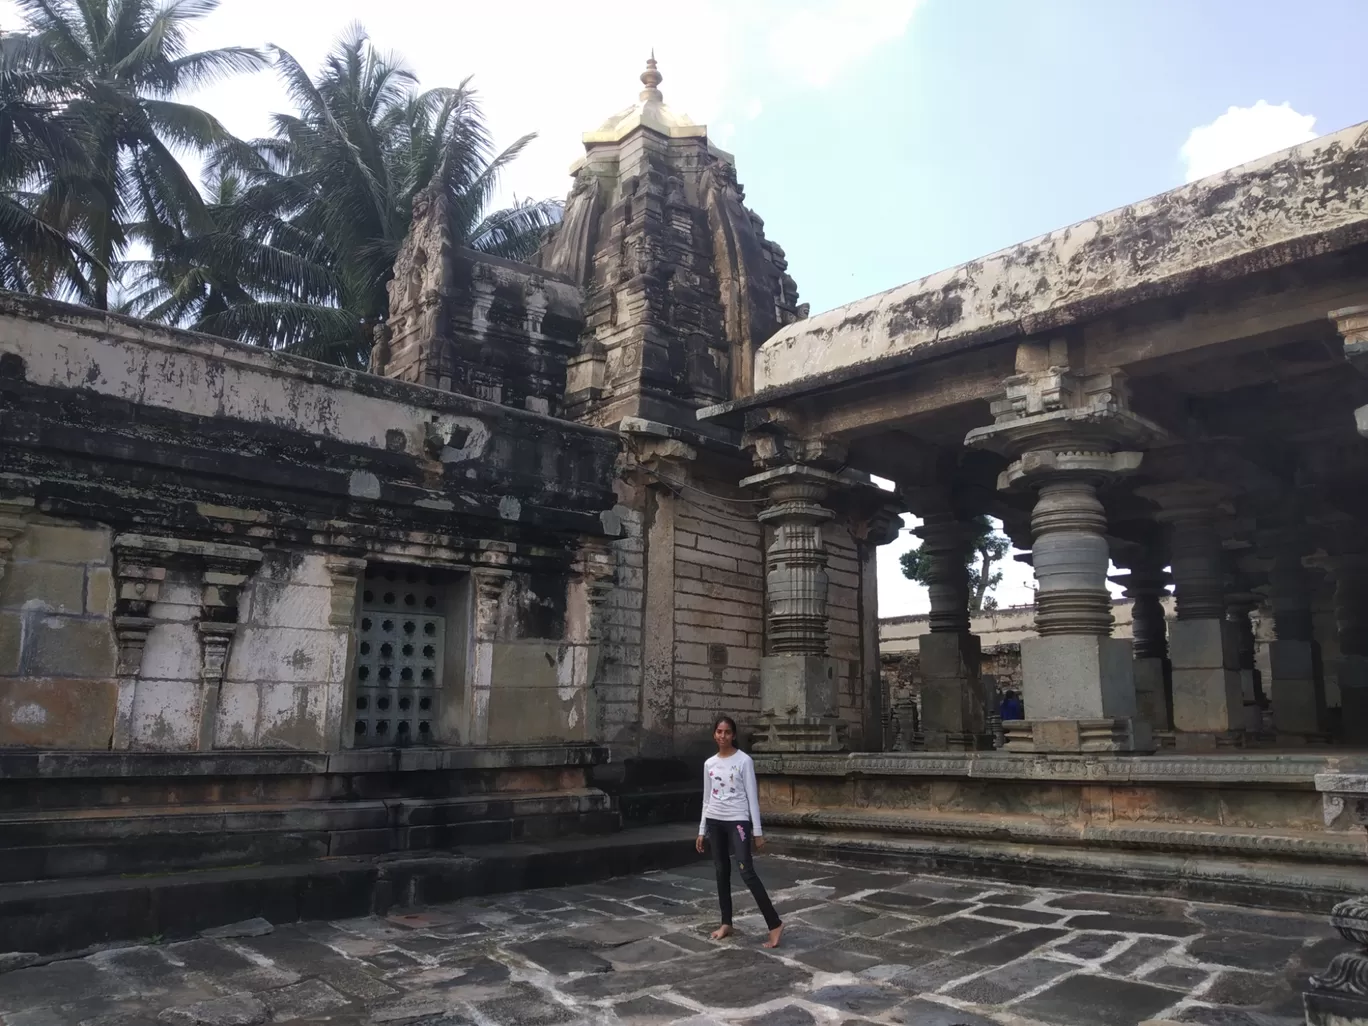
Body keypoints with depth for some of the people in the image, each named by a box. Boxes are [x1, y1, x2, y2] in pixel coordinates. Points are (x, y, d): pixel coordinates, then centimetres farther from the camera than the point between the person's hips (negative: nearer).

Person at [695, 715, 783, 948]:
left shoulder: (744, 760, -6)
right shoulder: (709, 764, 8)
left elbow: (752, 796, -6)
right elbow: (707, 799, 13)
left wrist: (757, 831, -7)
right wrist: (702, 830, 12)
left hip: (738, 821, -5)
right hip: (715, 822, 5)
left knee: (747, 872, -13)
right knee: (721, 872, 10)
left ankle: (775, 924, -8)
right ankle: (726, 923, 21)